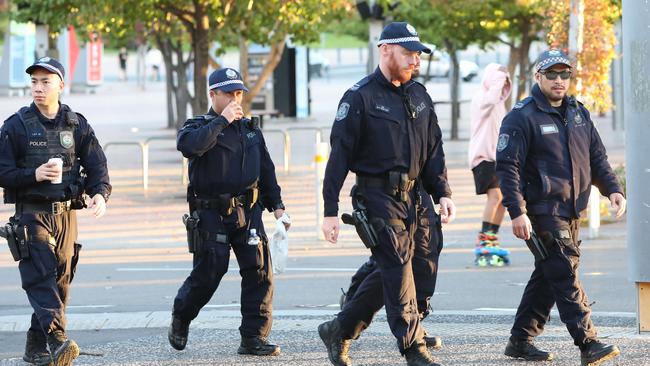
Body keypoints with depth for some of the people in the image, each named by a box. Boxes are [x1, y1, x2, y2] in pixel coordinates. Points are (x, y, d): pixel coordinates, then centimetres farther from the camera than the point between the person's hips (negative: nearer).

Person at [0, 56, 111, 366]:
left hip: (66, 213, 4)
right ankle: (57, 340, -33)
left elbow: (96, 166, 4)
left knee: (60, 279, 7)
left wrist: (100, 193, -16)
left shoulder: (77, 125, 7)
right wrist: (34, 175, -18)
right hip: (31, 214, -4)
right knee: (40, 276, -18)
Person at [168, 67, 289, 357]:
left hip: (248, 212, 5)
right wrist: (222, 121, -20)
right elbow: (189, 145, -26)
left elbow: (266, 170, 23)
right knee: (208, 273, -3)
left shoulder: (250, 130, 16)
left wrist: (277, 205, 16)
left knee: (259, 270, -6)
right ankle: (181, 318, 26)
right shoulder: (198, 126, -1)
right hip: (211, 215, -5)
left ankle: (253, 337, -2)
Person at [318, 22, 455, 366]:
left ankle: (338, 330, 24)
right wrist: (331, 210, -12)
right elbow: (339, 154, -9)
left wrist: (442, 193, 7)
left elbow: (433, 149, 19)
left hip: (409, 197, 7)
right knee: (398, 269, -11)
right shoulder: (360, 97, -8)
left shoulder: (419, 96, 13)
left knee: (390, 272, 10)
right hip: (376, 197, -7)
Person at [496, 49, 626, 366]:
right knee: (565, 275, -12)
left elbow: (597, 157, 21)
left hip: (571, 210, 8)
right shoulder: (522, 117, -9)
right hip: (542, 210, -8)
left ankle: (521, 340, 21)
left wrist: (612, 188, 4)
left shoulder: (578, 113, 14)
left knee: (548, 276, 12)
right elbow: (507, 167, -12)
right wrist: (517, 212, -20)